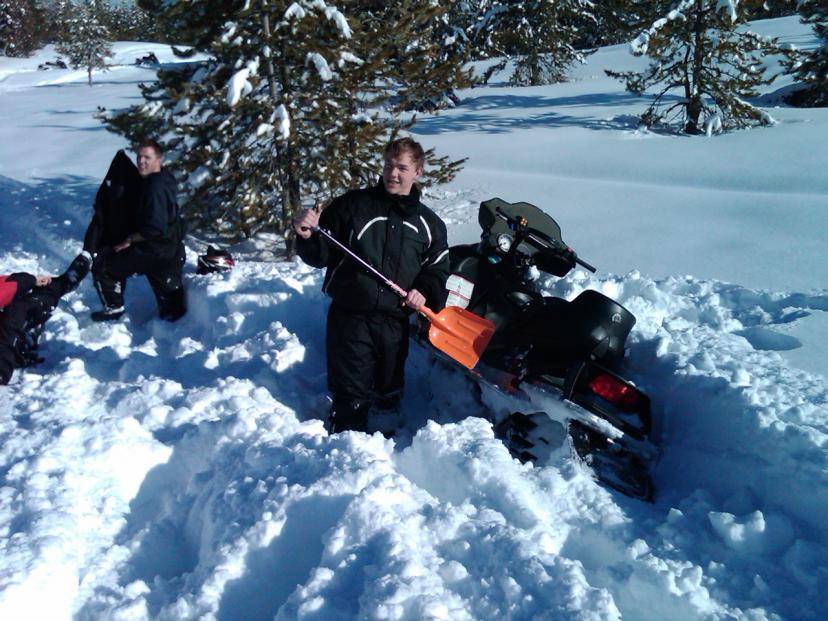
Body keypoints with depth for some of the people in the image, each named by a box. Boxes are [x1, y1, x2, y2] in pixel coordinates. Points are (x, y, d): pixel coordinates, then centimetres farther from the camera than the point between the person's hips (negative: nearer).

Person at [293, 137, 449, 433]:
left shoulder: (429, 223, 9)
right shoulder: (352, 204, 1)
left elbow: (438, 268, 15)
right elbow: (320, 256, 1)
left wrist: (425, 292, -5)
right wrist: (307, 237, -20)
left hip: (395, 322, 3)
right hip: (350, 317, -3)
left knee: (389, 397, 15)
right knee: (350, 398, 0)